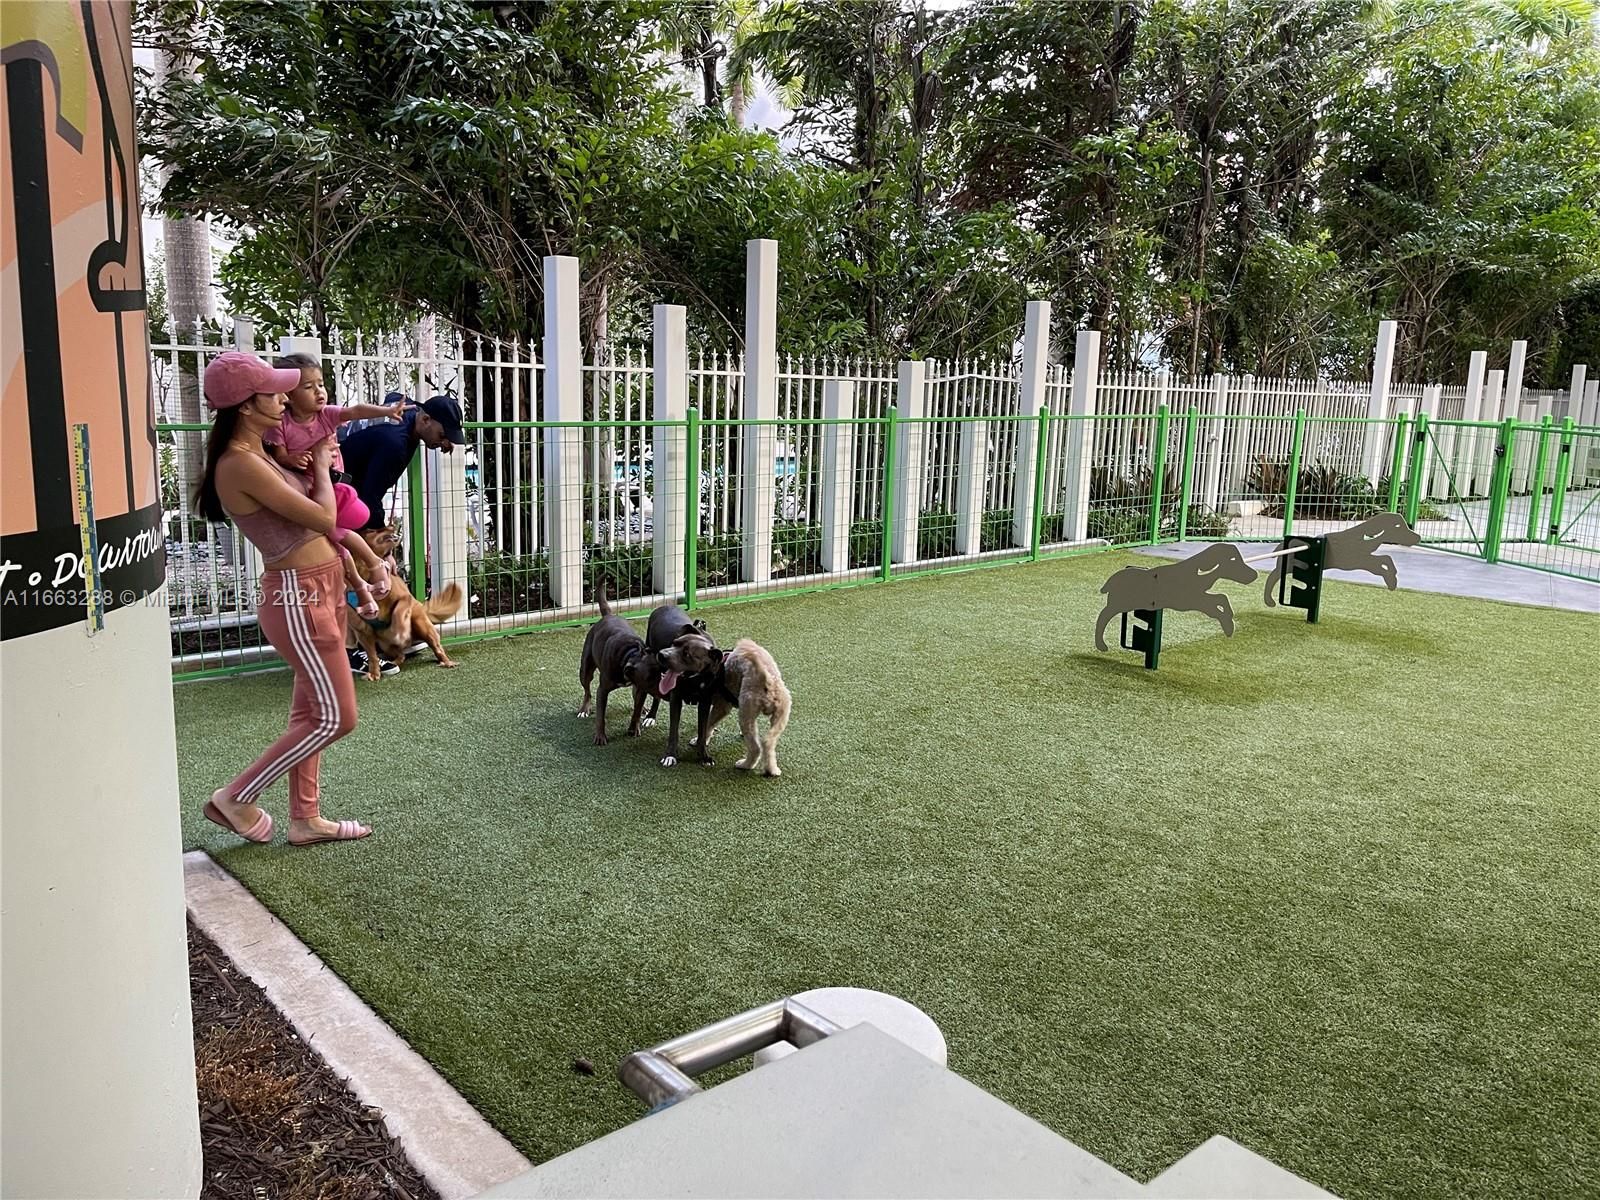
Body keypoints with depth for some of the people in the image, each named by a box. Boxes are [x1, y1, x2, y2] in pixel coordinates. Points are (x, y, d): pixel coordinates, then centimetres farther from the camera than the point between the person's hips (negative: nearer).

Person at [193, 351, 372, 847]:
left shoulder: (258, 455, 9)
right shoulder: (240, 465, -21)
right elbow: (323, 517, -19)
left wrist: (316, 468, 8)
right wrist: (320, 466, -2)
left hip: (321, 588, 10)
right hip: (298, 597, -10)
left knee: (311, 713, 16)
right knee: (336, 718, -2)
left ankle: (306, 819, 27)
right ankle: (237, 798, 12)